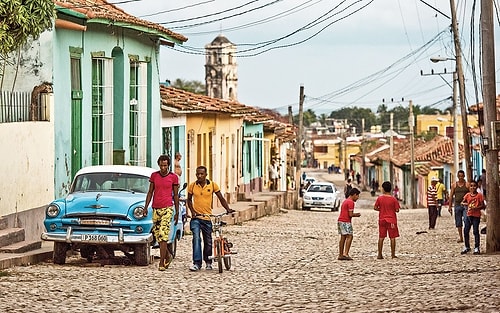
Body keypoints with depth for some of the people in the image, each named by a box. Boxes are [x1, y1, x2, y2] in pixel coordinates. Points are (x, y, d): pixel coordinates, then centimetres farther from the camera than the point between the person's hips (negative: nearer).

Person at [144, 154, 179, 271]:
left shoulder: (173, 177, 2)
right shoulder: (154, 176, 9)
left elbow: (176, 195, 6)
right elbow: (150, 192, 12)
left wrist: (177, 212, 5)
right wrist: (146, 207, 4)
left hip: (168, 208, -4)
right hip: (156, 208, 4)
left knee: (163, 234, -13)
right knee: (157, 234, 7)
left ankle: (162, 263, -14)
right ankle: (168, 255, 30)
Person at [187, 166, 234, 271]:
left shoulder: (212, 185, -1)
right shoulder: (192, 186, 0)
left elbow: (221, 198, 2)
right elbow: (189, 200, 12)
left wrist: (228, 209, -12)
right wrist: (192, 211, -3)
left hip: (207, 218, 1)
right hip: (196, 217, -1)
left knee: (208, 242, 8)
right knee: (196, 239, -17)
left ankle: (208, 262, 26)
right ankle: (197, 263, -18)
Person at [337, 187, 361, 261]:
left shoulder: (345, 201, 20)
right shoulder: (351, 202, -11)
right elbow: (350, 214, -16)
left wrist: (355, 214, 17)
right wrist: (356, 215, 2)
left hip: (340, 221, 10)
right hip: (346, 222, -10)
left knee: (343, 237, 10)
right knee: (349, 236, -9)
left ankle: (340, 255, 10)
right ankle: (346, 253, -18)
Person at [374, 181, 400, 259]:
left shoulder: (379, 198, -5)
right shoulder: (393, 199, -9)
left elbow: (375, 208, -1)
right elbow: (397, 210, -7)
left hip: (382, 220, 2)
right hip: (391, 220, -2)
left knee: (381, 237, 8)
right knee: (392, 237, 5)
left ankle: (379, 254, 8)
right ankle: (393, 254, 5)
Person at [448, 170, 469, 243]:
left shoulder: (467, 185, 2)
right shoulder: (454, 185, 9)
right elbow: (451, 196, 10)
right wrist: (450, 206, 5)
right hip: (457, 205, 3)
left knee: (466, 220, -19)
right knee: (458, 222, 7)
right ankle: (460, 237, 14)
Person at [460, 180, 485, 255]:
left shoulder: (479, 195, -5)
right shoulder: (467, 195, 7)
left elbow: (483, 206, -5)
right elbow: (462, 202, 12)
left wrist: (476, 208, -21)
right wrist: (465, 204, -11)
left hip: (476, 216, -4)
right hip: (469, 215, 5)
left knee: (475, 231, -5)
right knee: (466, 231, 5)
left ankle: (476, 248, 3)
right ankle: (467, 247, 19)